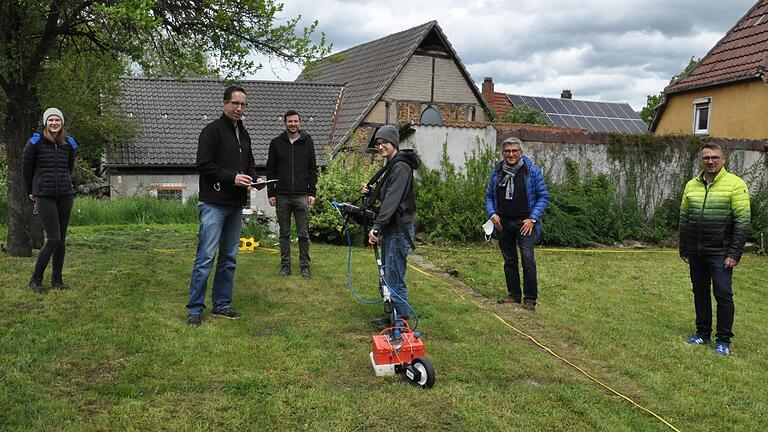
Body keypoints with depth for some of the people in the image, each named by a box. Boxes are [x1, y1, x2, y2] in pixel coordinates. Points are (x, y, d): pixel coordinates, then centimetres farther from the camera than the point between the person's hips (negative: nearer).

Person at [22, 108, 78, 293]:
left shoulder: (69, 144, 7)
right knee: (53, 239, -10)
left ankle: (57, 279, 18)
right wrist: (31, 192, 13)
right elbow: (26, 169, 5)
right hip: (45, 197, -4)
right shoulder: (35, 143, -4)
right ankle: (35, 280, 3)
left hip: (65, 195, 4)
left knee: (62, 239, 7)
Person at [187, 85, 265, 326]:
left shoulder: (244, 134, 18)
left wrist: (254, 179, 4)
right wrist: (232, 177, -18)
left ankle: (222, 305, 21)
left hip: (236, 206, 8)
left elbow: (250, 164, 25)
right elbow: (204, 164, -12)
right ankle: (195, 309, 0)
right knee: (206, 257, -8)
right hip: (215, 204, -8)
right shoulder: (212, 131, -5)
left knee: (229, 258, 11)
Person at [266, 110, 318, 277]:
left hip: (301, 196, -1)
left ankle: (305, 265, 11)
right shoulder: (276, 143, 6)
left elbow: (313, 169, 7)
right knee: (284, 233, 7)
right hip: (282, 196, 1)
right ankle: (285, 265, 15)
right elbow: (270, 170, 8)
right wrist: (271, 193, 1)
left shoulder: (307, 142, 6)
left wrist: (312, 192, 0)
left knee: (303, 234, 2)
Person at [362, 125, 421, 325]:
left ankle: (402, 320, 3)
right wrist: (371, 192, 2)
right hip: (390, 228, 10)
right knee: (387, 275, 16)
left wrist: (377, 226, -30)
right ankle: (393, 314, 27)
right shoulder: (391, 166, 16)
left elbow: (392, 200, -25)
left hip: (399, 229, -10)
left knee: (394, 277, -6)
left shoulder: (401, 167, -15)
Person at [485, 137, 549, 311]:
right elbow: (489, 196, 17)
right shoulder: (497, 172, 9)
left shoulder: (532, 170, -3)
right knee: (509, 261, 11)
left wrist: (532, 219, -11)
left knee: (528, 260, -10)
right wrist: (492, 214, -1)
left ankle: (530, 298, -1)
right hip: (503, 223, 4)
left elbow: (543, 197, -2)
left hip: (525, 223, -4)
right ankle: (514, 295, 21)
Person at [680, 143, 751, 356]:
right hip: (696, 253, 5)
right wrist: (683, 250, 12)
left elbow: (742, 221, -10)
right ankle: (703, 334, 26)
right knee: (700, 294, 13)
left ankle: (724, 340, 10)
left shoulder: (735, 184, -7)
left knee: (723, 295, -1)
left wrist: (734, 254, -14)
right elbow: (684, 219, 14)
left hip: (720, 253, -5)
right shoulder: (691, 186, 9)